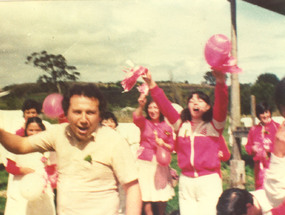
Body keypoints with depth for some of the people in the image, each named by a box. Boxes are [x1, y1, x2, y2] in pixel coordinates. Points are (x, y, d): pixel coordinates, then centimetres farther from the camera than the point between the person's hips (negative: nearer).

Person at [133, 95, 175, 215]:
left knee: (162, 197, 5)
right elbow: (136, 117, -23)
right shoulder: (144, 122, 1)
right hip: (145, 162, -2)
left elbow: (172, 147, 12)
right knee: (146, 196, -4)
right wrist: (140, 106, -44)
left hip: (161, 163, 2)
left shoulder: (167, 127, 7)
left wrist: (163, 144, -10)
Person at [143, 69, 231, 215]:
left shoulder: (214, 125, 2)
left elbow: (221, 105, -15)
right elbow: (164, 105, 1)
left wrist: (220, 83, -32)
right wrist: (152, 85, -10)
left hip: (209, 180, -3)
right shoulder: (181, 124, 9)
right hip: (186, 181, 3)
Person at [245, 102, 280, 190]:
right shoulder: (254, 129, 13)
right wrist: (252, 148, -4)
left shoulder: (277, 127, 1)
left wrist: (270, 148, -13)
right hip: (260, 164, 4)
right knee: (260, 187, 5)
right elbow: (248, 146, 16)